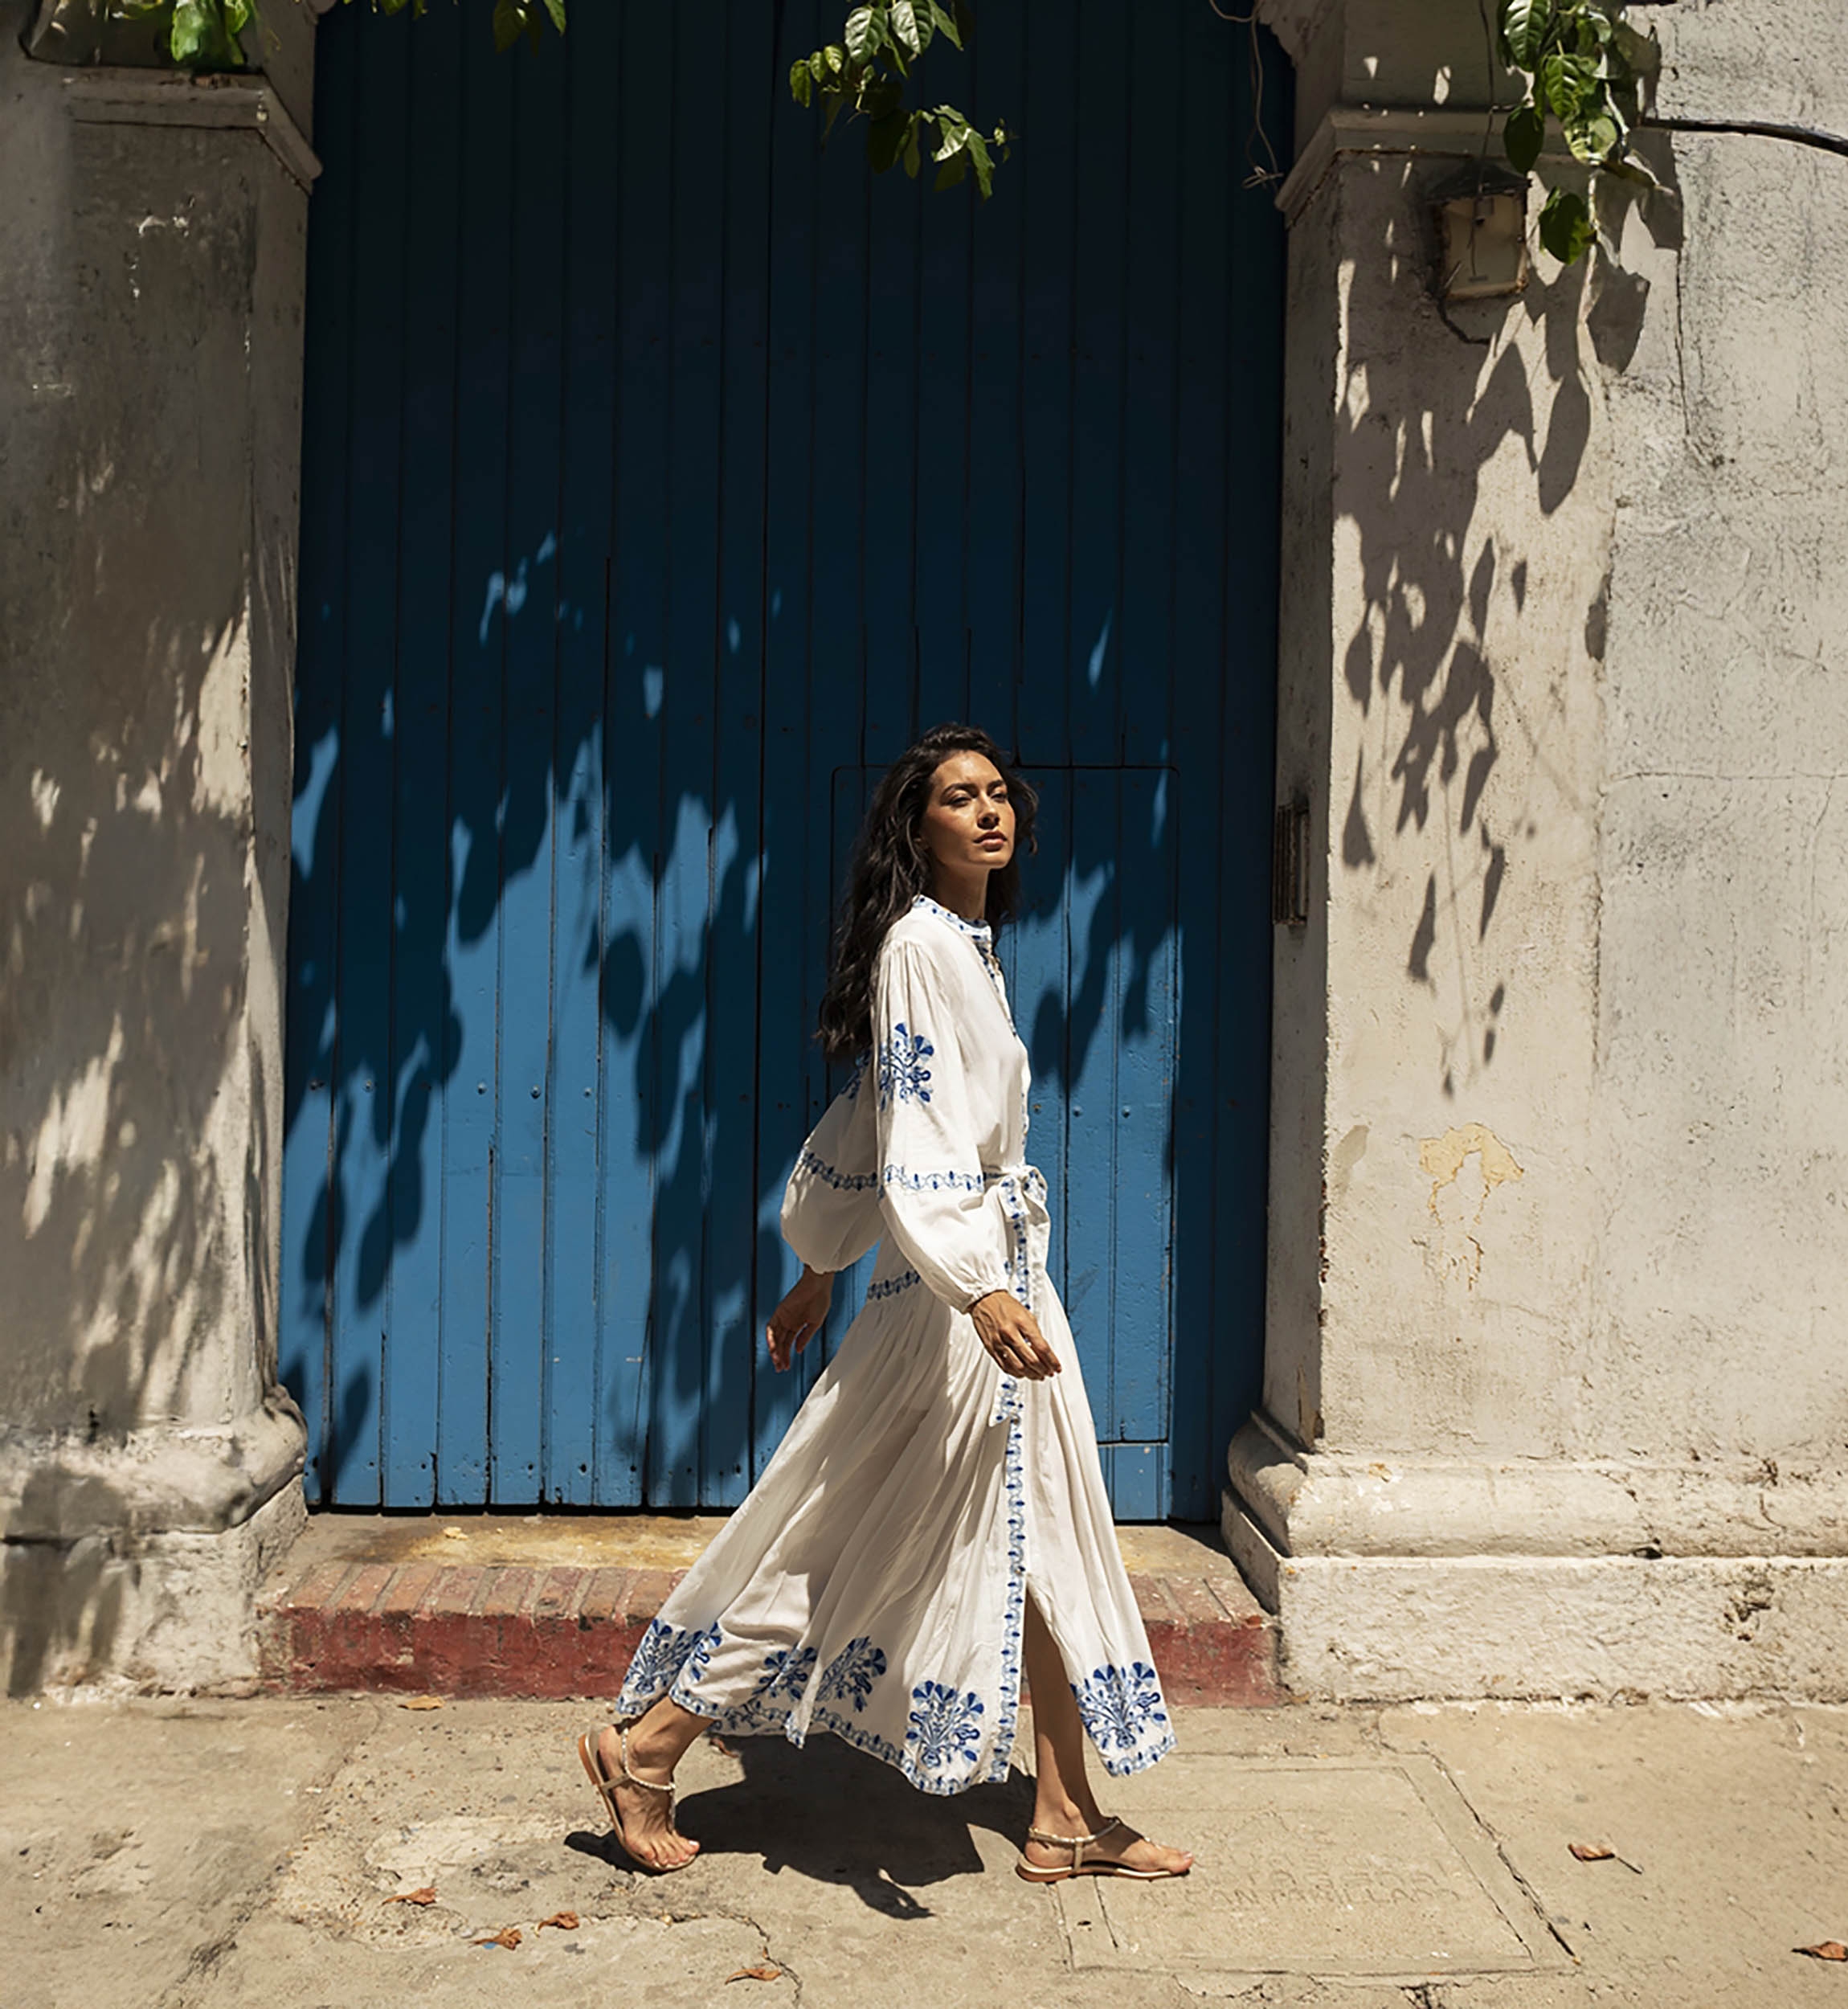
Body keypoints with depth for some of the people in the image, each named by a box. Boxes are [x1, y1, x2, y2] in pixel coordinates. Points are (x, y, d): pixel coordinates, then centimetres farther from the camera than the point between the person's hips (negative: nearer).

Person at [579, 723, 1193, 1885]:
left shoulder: (970, 947, 14)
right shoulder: (918, 943, -15)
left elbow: (868, 1121, 19)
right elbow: (910, 1133, -26)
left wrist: (820, 1271, 22)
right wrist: (982, 1292, -37)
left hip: (1006, 1275, 9)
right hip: (954, 1285, -9)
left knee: (1046, 1544, 11)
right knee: (860, 1546, -1)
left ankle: (1067, 1822, 20)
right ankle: (645, 1748, 12)